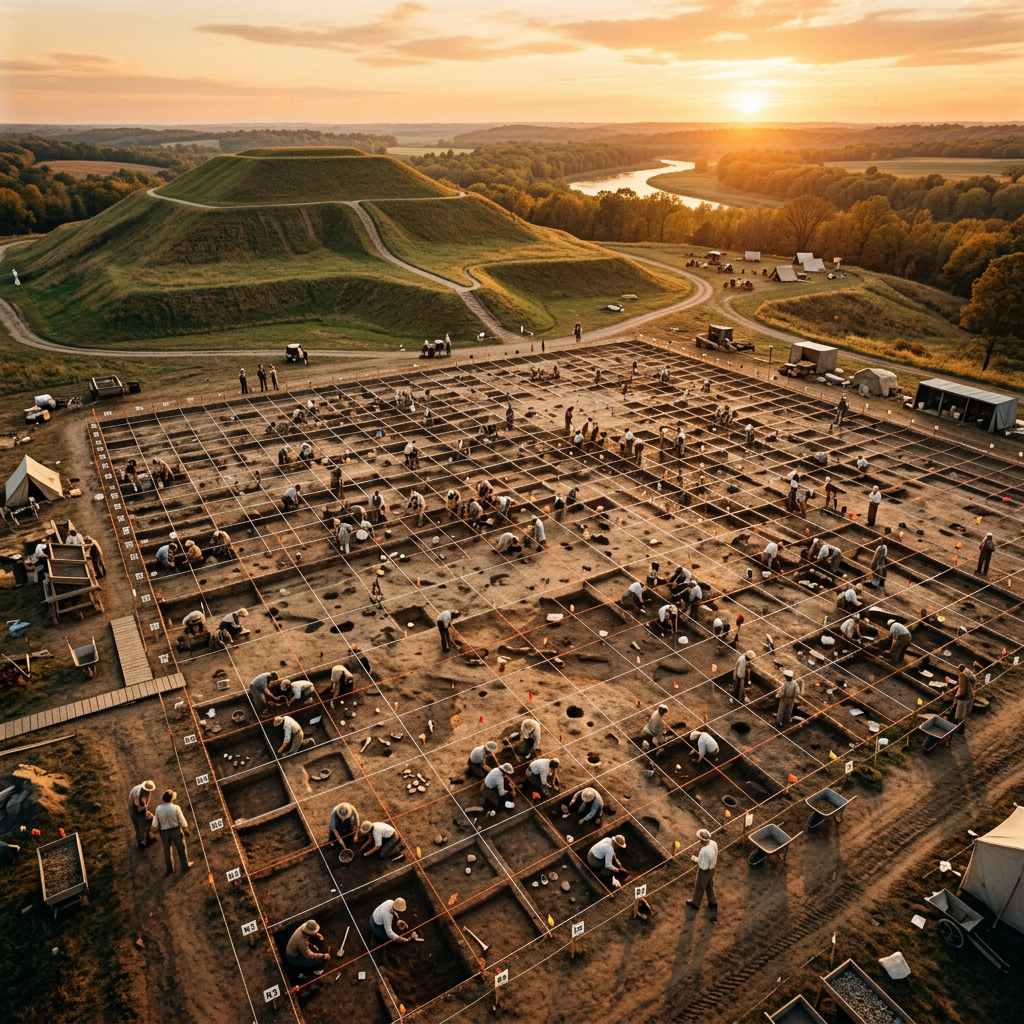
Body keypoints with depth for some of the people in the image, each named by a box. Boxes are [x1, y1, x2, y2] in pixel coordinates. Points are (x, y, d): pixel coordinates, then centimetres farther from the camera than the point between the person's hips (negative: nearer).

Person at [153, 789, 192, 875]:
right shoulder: (176, 808, -25)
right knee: (181, 848, 21)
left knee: (167, 850, 24)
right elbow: (183, 823, -16)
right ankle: (185, 865, 38)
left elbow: (155, 825, -12)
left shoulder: (158, 809, -19)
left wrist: (154, 816, 6)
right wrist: (186, 830, 3)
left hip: (164, 832, 2)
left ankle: (169, 869, 39)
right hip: (176, 830, -2)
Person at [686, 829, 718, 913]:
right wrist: (699, 857, 0)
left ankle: (695, 903, 44)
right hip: (712, 868, 6)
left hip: (705, 871, -6)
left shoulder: (705, 851, -43)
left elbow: (704, 866, -31)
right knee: (709, 886, 29)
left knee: (699, 887, 20)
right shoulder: (713, 843, -19)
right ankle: (713, 903, 47)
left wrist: (696, 860, -15)